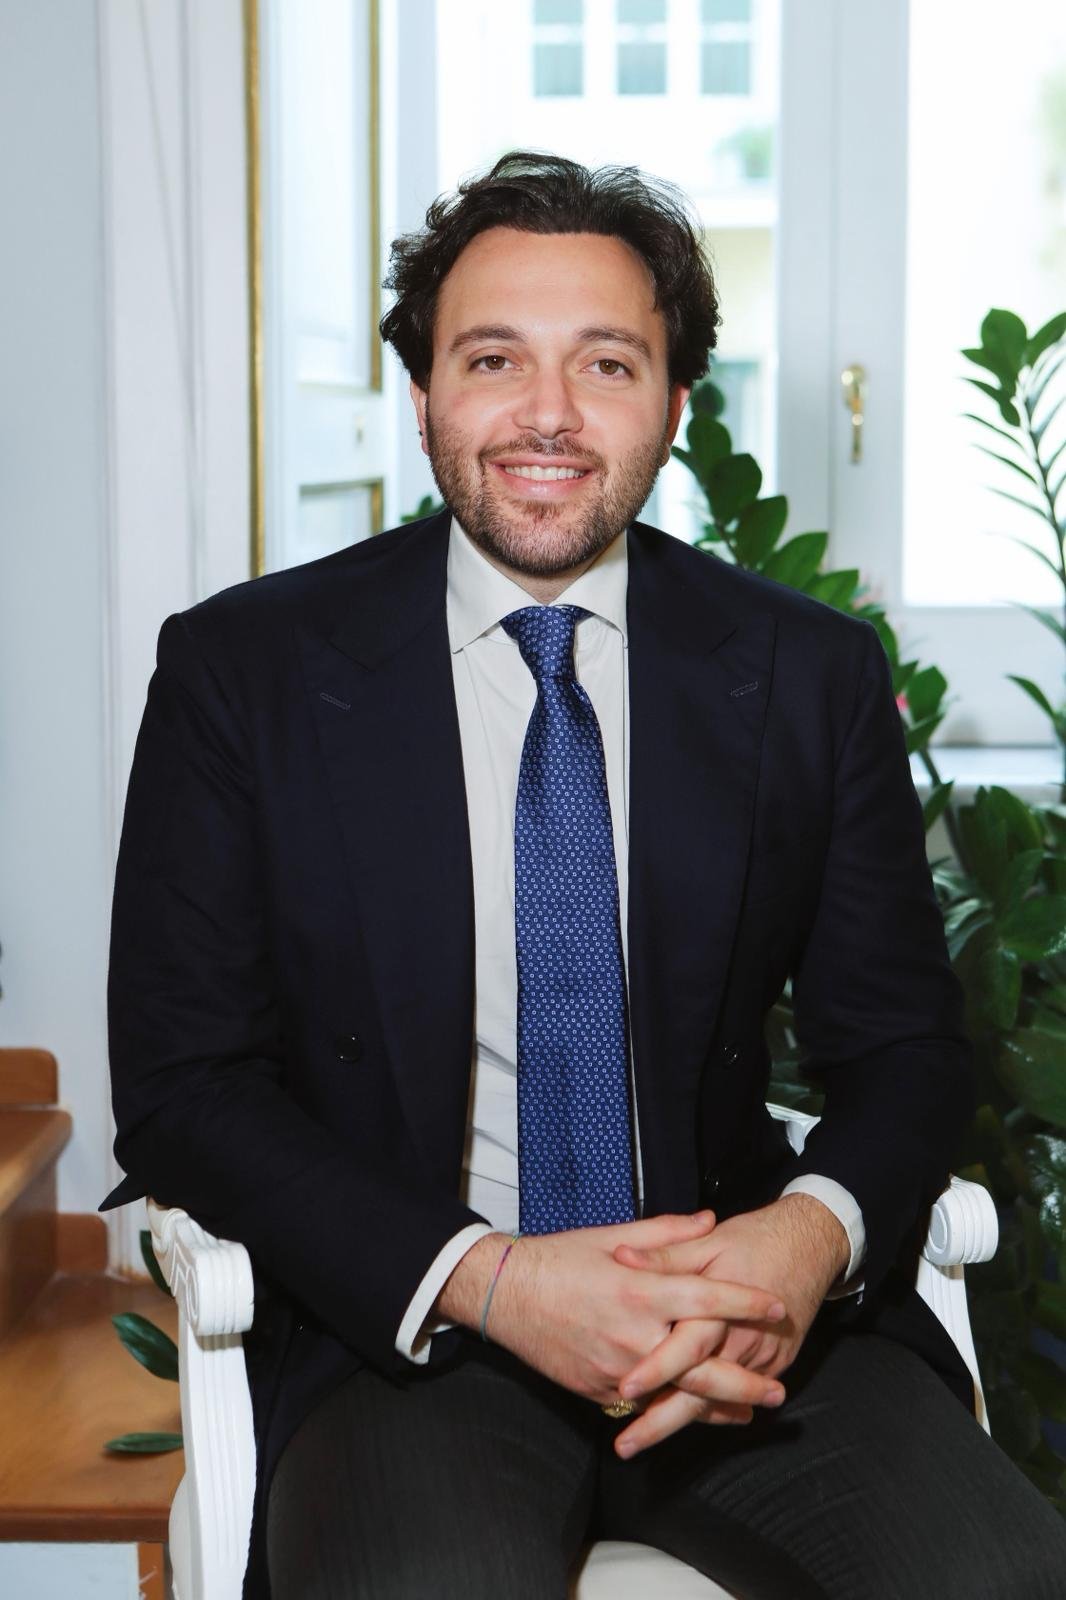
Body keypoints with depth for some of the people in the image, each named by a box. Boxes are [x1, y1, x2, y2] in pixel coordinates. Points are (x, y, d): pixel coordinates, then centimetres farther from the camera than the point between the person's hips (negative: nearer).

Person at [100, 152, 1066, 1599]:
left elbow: (904, 1043, 9)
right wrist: (487, 1280, -18)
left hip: (747, 1312, 3)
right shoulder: (241, 670, 0)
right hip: (404, 1327, -2)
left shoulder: (811, 676, 6)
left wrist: (818, 1232, -15)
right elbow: (184, 1088, -3)